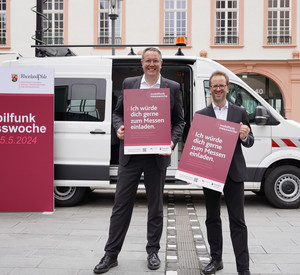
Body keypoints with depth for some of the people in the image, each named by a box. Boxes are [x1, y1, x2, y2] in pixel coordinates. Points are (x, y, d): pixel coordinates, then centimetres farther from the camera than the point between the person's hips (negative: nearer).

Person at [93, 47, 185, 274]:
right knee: (121, 204, 3)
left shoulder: (173, 87, 4)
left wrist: (172, 141, -11)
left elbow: (179, 121, 5)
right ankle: (111, 254, 13)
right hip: (130, 154, 0)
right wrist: (119, 128, -10)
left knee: (156, 205, 11)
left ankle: (153, 251, 26)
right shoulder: (128, 84, 7)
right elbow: (117, 112, 11)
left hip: (157, 155, 0)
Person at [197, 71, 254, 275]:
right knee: (212, 218, 11)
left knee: (237, 220, 0)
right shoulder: (200, 115, 6)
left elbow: (250, 142, 7)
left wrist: (245, 137, -15)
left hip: (234, 172, -1)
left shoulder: (240, 113, 7)